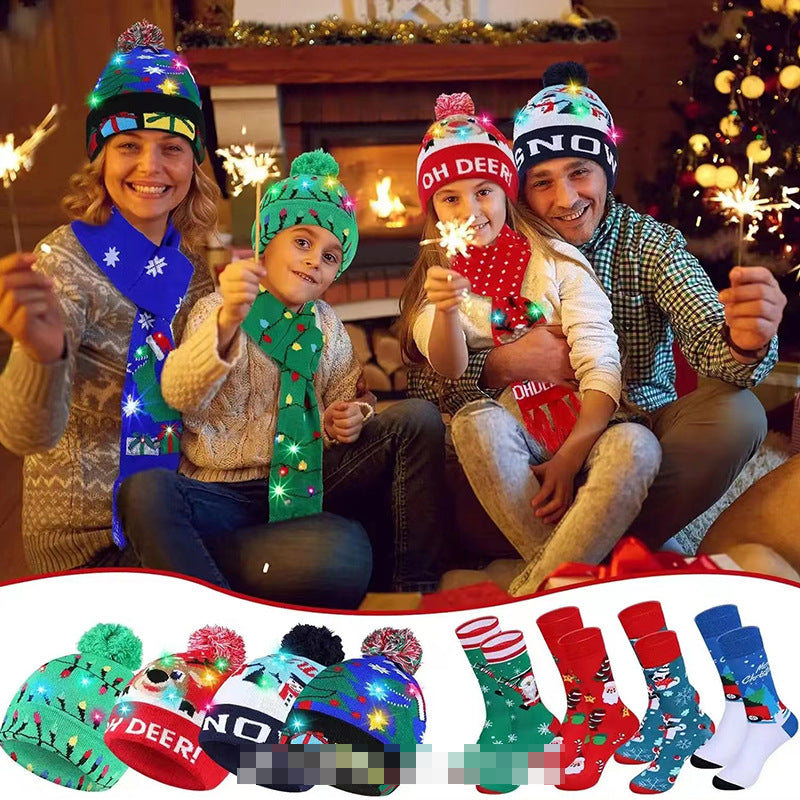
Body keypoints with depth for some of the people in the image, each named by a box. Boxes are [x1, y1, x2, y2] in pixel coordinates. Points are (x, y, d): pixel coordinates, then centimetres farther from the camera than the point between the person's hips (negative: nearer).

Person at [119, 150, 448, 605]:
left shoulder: (328, 327, 13)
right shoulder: (218, 311, 1)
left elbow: (341, 405, 19)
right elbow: (180, 396, -18)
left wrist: (344, 423, -7)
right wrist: (227, 322, -36)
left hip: (310, 478, 4)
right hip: (226, 491, -4)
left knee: (417, 419, -12)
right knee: (145, 492, -34)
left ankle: (415, 585, -12)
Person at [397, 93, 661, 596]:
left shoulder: (558, 261, 3)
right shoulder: (435, 281, 8)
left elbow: (602, 365, -6)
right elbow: (451, 370, -10)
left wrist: (569, 456, -18)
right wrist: (446, 311, -32)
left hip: (582, 427, 0)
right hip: (511, 433, 1)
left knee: (636, 445, -32)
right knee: (477, 421, -33)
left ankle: (535, 591, -29)